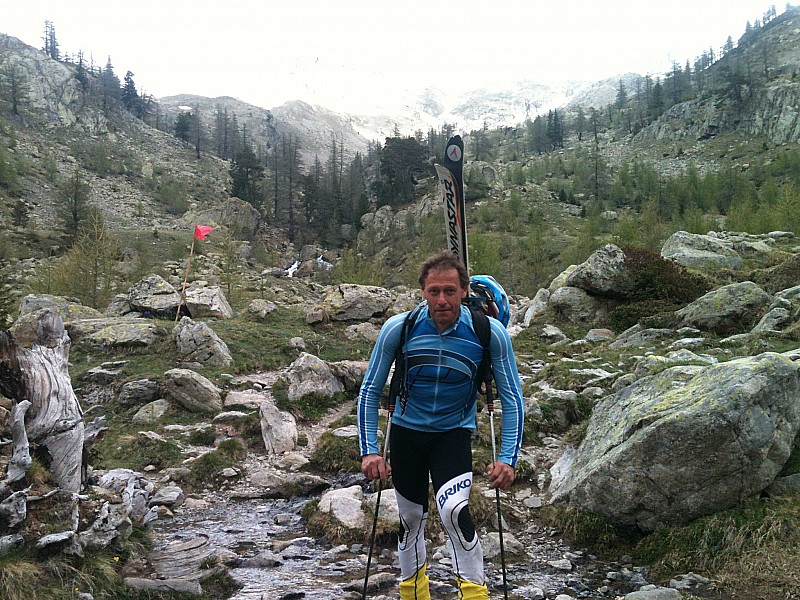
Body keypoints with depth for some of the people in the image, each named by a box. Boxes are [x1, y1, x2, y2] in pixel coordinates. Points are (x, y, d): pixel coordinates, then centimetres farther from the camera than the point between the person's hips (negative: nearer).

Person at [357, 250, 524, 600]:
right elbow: (370, 392, -7)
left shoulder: (489, 333, -20)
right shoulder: (398, 329, -18)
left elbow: (512, 399, -11)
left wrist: (508, 458, -19)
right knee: (411, 519, 13)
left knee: (454, 511, -25)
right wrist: (369, 451, -13)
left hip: (454, 433, -1)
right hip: (406, 430, 2)